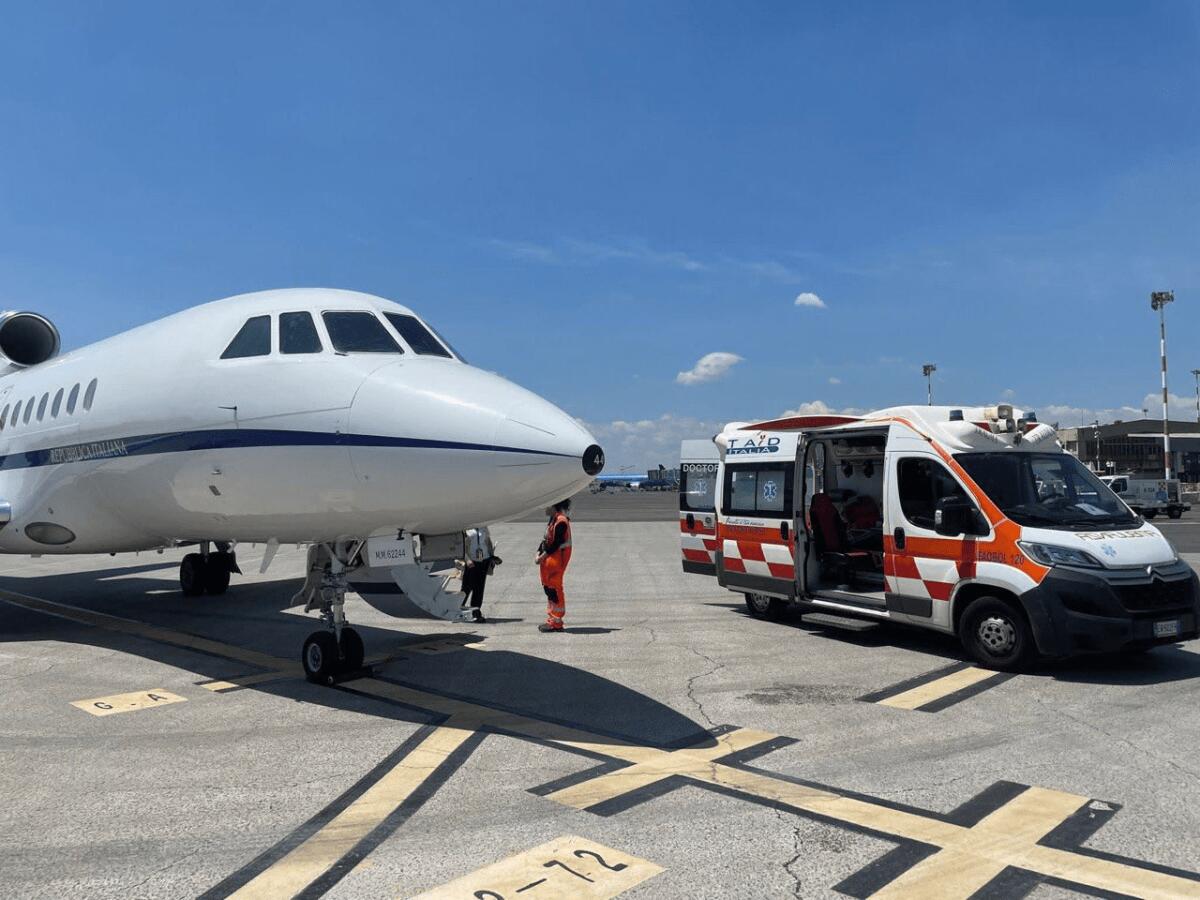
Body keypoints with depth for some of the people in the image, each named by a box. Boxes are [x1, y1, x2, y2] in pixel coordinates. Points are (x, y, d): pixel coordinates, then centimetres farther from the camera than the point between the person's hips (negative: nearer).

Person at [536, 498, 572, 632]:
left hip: (557, 559, -11)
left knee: (554, 589, -6)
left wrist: (543, 556, -17)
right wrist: (539, 552, 3)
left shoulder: (561, 521, -19)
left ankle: (556, 623, 0)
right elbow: (546, 538, 15)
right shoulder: (553, 520, 13)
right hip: (548, 559, 11)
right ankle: (551, 619, 24)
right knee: (548, 588, 15)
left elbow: (557, 543, -21)